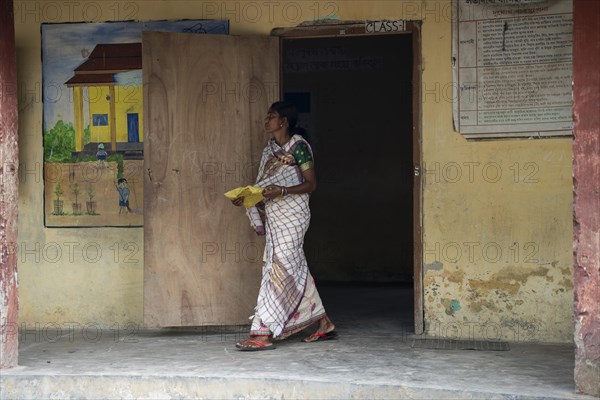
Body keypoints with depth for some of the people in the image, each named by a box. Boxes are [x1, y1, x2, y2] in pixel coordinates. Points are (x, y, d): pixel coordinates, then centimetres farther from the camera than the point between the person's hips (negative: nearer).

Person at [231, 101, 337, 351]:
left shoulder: (298, 147, -9)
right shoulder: (271, 149, 14)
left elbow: (311, 184, -11)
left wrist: (282, 191, -23)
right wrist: (246, 197, 0)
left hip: (291, 215, -9)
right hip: (274, 216, 9)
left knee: (279, 269, -12)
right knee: (295, 270, 11)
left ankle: (264, 334, -15)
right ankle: (324, 325, 20)